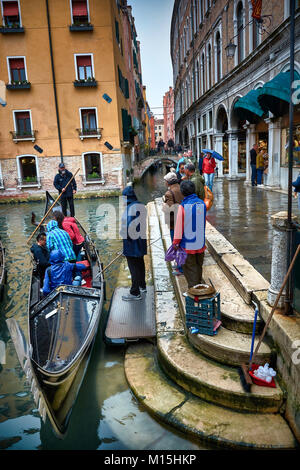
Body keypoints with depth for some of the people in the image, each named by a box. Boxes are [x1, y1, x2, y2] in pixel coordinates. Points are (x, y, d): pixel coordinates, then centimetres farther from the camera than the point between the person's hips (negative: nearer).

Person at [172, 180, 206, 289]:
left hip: (188, 243, -5)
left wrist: (176, 242, -5)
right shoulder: (202, 203, -1)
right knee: (198, 265, 20)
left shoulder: (183, 206, -17)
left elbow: (179, 226, -14)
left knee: (189, 267, 6)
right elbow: (204, 222, 10)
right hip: (200, 242, 5)